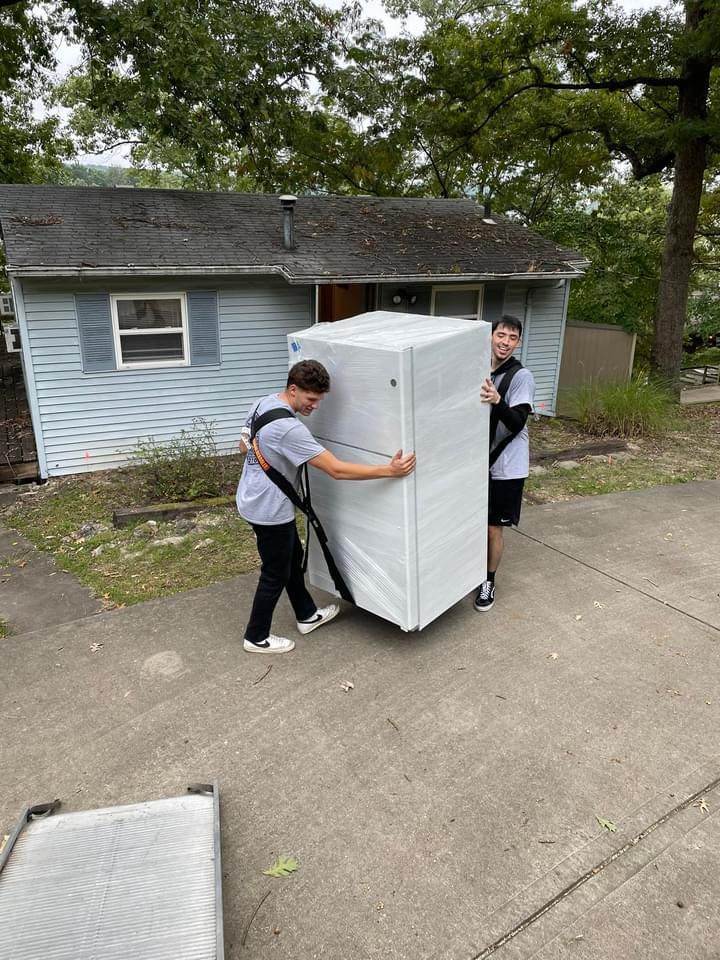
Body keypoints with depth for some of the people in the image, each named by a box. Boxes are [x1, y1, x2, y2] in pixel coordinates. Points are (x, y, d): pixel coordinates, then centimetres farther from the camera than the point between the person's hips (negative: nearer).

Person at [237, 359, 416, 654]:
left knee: (293, 558, 23)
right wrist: (389, 470, -30)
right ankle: (256, 638, 26)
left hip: (254, 499, 10)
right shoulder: (289, 429, -31)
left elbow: (245, 443, 16)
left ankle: (307, 615, 41)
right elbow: (337, 470, -32)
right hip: (269, 510, -10)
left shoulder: (264, 403, -1)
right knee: (276, 574, 8)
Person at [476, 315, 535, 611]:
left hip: (504, 467, -4)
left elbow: (517, 424, -23)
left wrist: (497, 401, -39)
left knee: (494, 528, 5)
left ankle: (488, 580, 24)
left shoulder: (521, 376, -12)